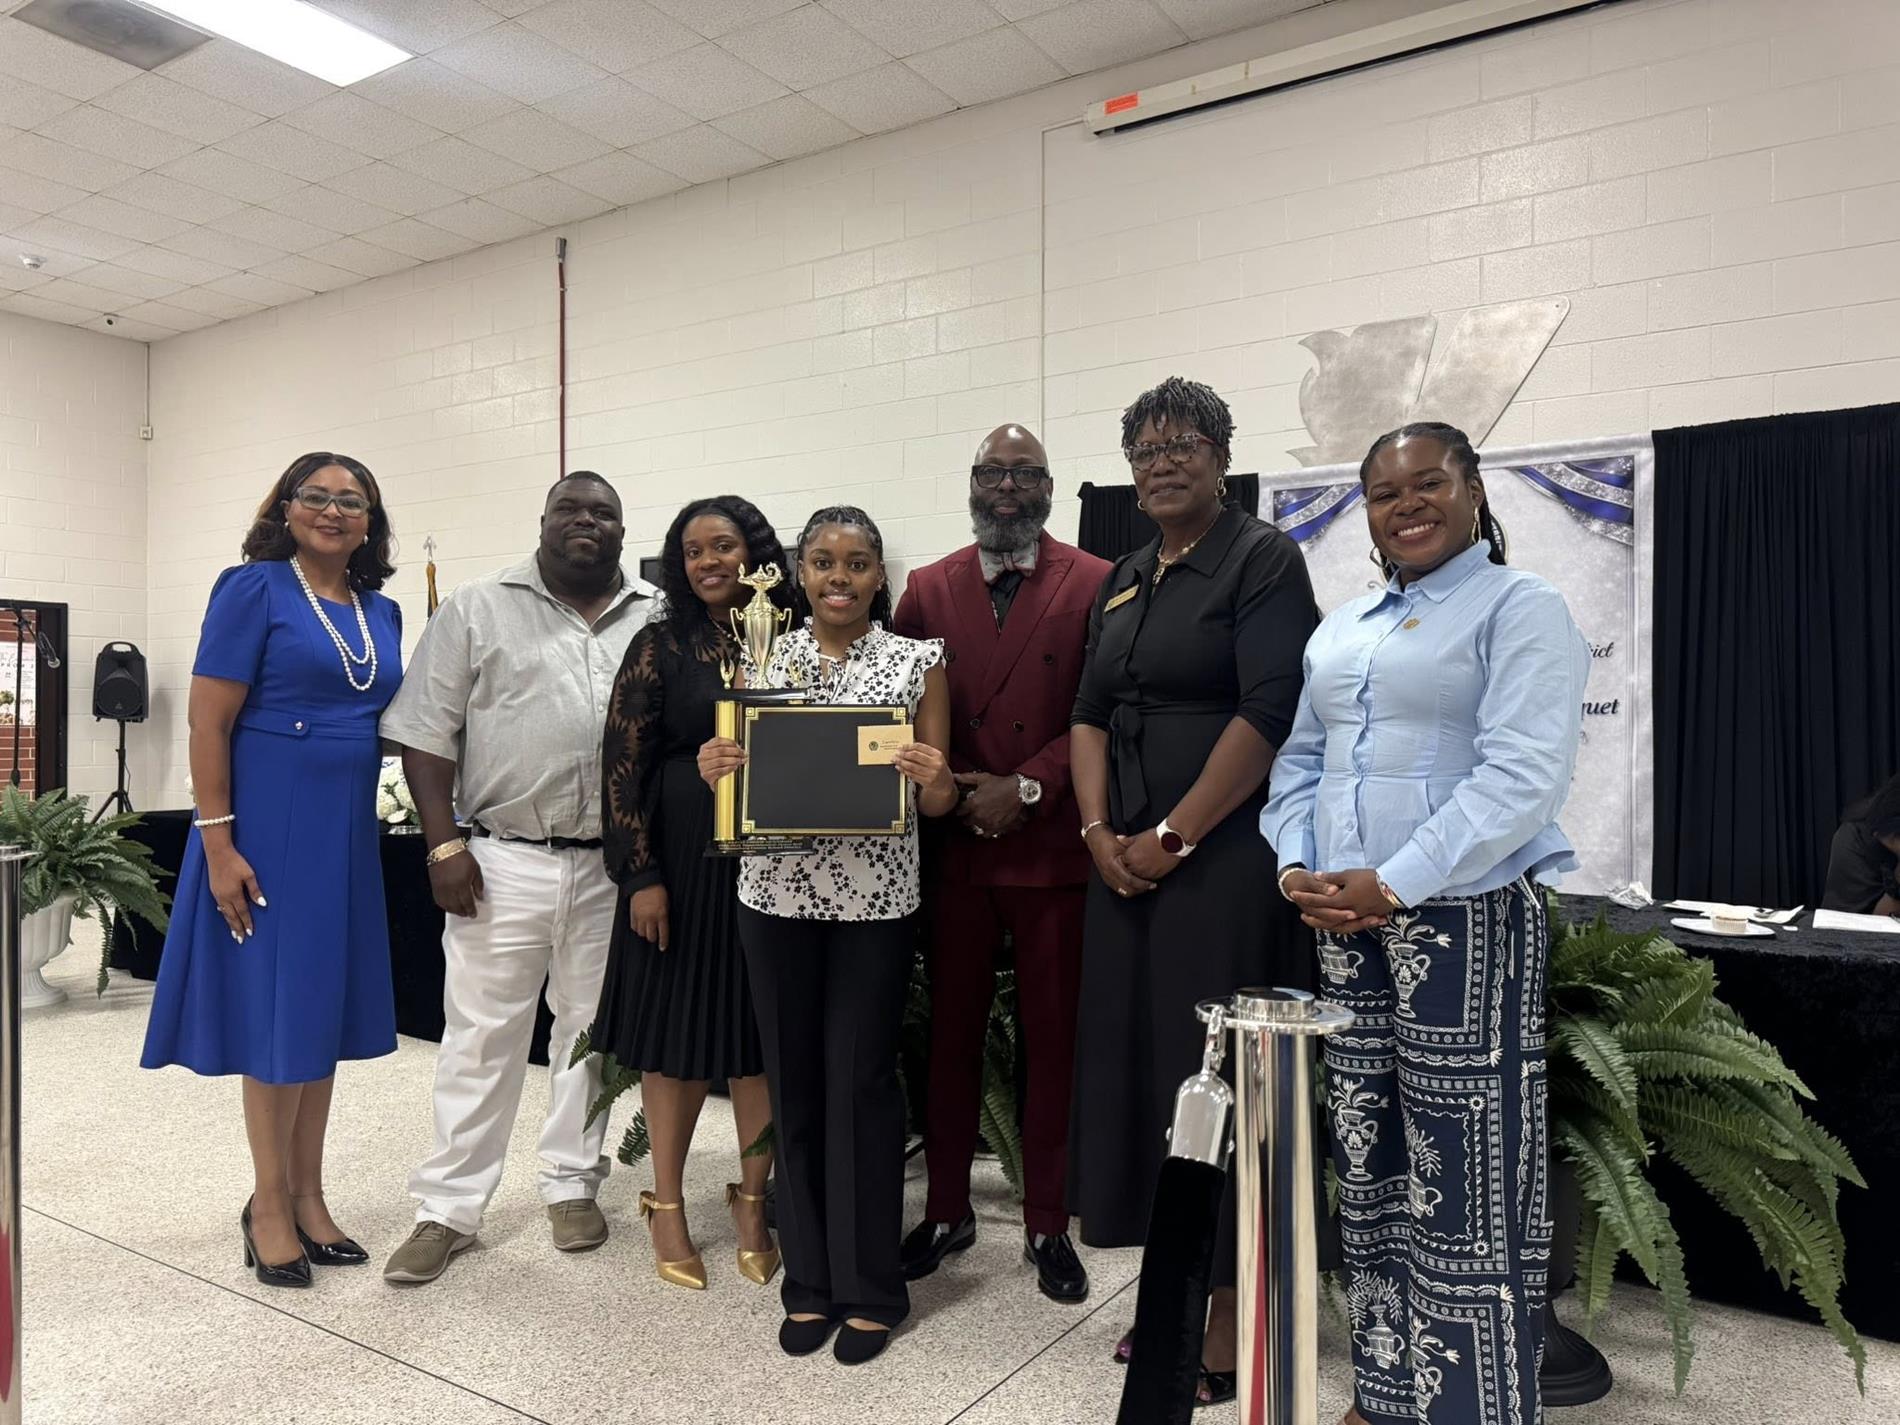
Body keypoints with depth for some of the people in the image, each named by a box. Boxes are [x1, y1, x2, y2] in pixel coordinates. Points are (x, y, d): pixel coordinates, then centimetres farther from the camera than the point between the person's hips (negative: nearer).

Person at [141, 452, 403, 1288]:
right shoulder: (254, 588, -8)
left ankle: (307, 1197, 28)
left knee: (324, 1008, 13)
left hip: (347, 833, 6)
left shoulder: (381, 611, 10)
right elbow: (208, 721, -12)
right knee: (276, 1009, 4)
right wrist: (217, 844, -17)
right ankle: (270, 1204, 22)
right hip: (269, 828, -6)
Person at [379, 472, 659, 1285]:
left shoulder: (660, 620, 6)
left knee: (592, 1029, 13)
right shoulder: (477, 610, 2)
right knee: (480, 1037, 7)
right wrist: (443, 844, -8)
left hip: (615, 866, 2)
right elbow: (426, 735, -1)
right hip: (503, 860, -2)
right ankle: (447, 1208, 19)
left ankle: (573, 1185, 29)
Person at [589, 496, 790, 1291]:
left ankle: (753, 1202, 25)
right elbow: (623, 765, -4)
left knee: (761, 1032, 9)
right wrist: (642, 876, -10)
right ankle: (667, 1205, 26)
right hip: (684, 859, -1)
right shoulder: (661, 645, -2)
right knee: (677, 1029, 9)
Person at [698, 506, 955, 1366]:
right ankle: (810, 1279, 26)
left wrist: (935, 781, -19)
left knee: (861, 1084, 3)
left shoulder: (917, 663, 2)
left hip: (874, 899, -2)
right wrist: (714, 771, -10)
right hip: (776, 895, 3)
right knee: (793, 1084, 9)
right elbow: (737, 781, 11)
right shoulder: (763, 660, 7)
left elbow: (938, 802, 3)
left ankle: (869, 1287, 20)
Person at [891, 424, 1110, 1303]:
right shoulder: (928, 590, 8)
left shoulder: (1096, 586, -1)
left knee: (1053, 1039, 8)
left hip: (1054, 849, -2)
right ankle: (946, 1210, 28)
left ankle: (1046, 1224, 24)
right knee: (951, 1034, 11)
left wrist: (1027, 788, -14)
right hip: (954, 848, 2)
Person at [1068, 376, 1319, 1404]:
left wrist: (1172, 837, -15)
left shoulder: (1263, 560, -5)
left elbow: (1268, 713, -15)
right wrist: (1100, 831, -2)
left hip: (1223, 861, -7)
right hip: (1126, 862, 7)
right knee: (1138, 1063, 10)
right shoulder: (1124, 582, 16)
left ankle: (1229, 1319, 15)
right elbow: (1091, 714, 13)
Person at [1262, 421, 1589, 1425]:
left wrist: (1393, 883, -20)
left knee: (1466, 1177, -1)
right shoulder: (1341, 628, 16)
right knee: (1369, 1168, 13)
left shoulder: (1520, 607, -4)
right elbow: (1300, 762, 17)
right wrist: (1299, 868, -1)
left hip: (1464, 915, -6)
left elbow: (1524, 774, -15)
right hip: (1343, 921, 6)